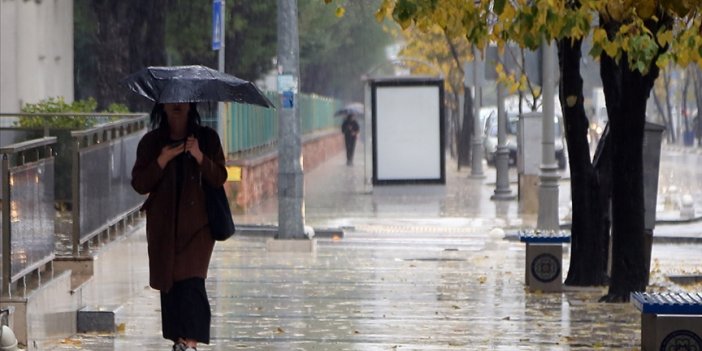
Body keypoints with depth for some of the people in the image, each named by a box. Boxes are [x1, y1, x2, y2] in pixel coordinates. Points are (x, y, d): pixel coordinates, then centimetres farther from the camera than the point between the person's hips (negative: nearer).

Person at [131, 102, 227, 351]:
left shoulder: (206, 138, 3)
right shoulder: (151, 142, 5)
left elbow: (219, 178, -2)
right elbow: (139, 184, -1)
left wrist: (199, 156, -17)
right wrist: (162, 160, -14)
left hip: (196, 223, -2)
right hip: (163, 224, 2)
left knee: (191, 280, -15)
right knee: (169, 283, 4)